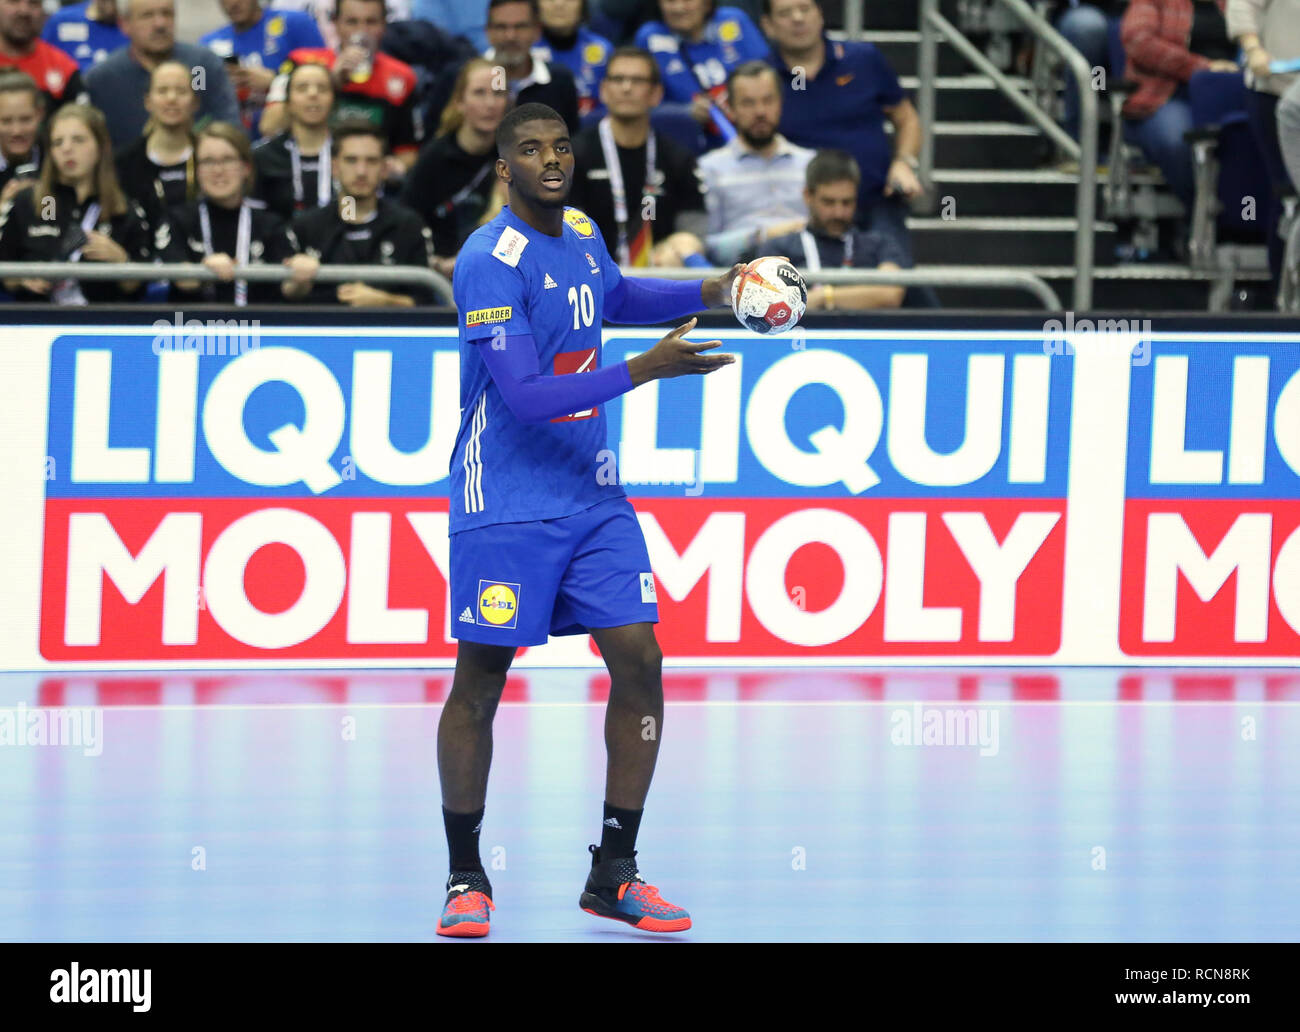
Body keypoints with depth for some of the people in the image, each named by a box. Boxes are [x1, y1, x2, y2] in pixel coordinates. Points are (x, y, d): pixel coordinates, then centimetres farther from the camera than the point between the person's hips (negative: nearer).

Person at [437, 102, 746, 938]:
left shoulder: (582, 233, 7)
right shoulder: (490, 262, -18)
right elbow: (526, 395, -25)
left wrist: (714, 292, 18)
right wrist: (646, 370, -28)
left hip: (593, 499, 7)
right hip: (506, 508, -7)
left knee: (639, 659, -2)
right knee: (480, 684, -1)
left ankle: (614, 875, 7)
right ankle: (466, 879, 13)